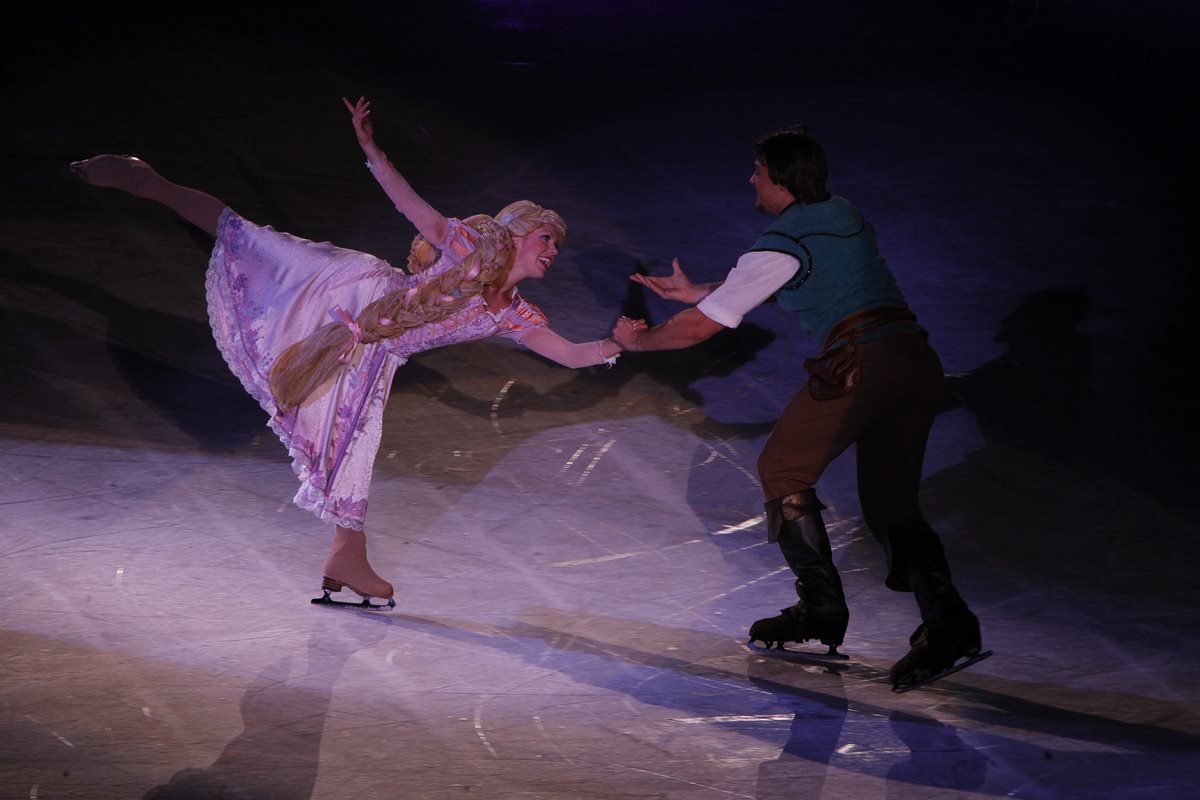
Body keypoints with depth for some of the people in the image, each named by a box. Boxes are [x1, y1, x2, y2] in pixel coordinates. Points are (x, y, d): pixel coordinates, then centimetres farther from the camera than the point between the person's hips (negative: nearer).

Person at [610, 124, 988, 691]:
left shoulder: (780, 244, -2)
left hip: (859, 363, -8)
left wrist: (637, 340, 21)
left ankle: (821, 608, 7)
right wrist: (697, 291, 42)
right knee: (889, 502, 11)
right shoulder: (844, 216, 23)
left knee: (783, 473, 11)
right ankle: (947, 624, -7)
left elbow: (699, 328, 2)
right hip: (919, 361, 8)